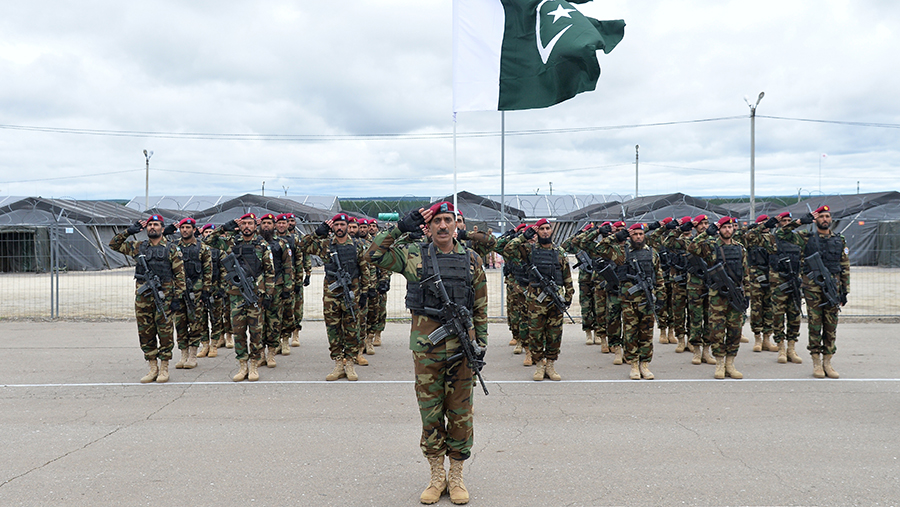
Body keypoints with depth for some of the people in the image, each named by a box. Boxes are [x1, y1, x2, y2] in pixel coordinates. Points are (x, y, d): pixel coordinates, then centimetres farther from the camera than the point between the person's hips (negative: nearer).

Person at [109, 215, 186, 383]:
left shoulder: (171, 249, 2)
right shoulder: (138, 247, 11)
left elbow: (180, 275, 0)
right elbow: (114, 244, 17)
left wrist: (177, 297, -6)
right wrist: (128, 232, 3)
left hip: (163, 297, -3)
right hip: (142, 297, 4)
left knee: (165, 333, -1)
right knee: (145, 334, 7)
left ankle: (164, 369, 9)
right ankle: (153, 368, 17)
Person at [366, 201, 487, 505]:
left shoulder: (471, 260, 6)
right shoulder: (414, 256, 1)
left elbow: (480, 308, 11)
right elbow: (375, 254, -7)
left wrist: (481, 344, 7)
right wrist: (401, 227, -10)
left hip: (461, 345, 1)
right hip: (426, 346, -1)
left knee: (460, 413, 8)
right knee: (430, 414, 7)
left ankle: (456, 478, 21)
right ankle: (436, 477, 23)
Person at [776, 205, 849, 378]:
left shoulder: (839, 241, 10)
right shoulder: (806, 238, 2)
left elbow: (845, 268, 12)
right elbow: (781, 234, -5)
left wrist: (845, 291, 7)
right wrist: (800, 221, -10)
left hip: (833, 287, 3)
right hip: (813, 288, -2)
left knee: (831, 326, 5)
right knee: (815, 325, 0)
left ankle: (827, 362, 14)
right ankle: (816, 362, 8)